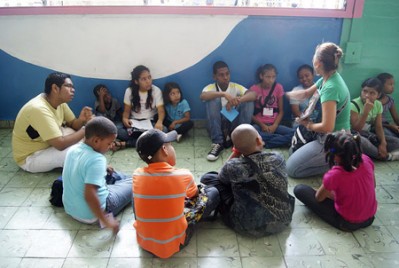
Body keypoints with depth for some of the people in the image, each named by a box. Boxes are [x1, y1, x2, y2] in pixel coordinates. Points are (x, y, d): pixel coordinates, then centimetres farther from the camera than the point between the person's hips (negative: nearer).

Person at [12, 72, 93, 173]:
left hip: (47, 145, 9)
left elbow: (73, 124, 3)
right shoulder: (39, 109, -32)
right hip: (30, 157, -9)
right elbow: (60, 144, -37)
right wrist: (85, 131, -26)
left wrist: (81, 120, -21)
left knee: (80, 130, -5)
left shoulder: (59, 101, -6)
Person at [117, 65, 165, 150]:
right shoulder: (129, 91, -2)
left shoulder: (156, 90, -6)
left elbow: (161, 111, -13)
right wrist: (125, 119, -24)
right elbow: (127, 111, 1)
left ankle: (125, 144, -31)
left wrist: (159, 121, -37)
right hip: (134, 123, 0)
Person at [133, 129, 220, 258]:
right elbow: (194, 195, 10)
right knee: (213, 192, 6)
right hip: (173, 244, -3)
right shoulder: (183, 175, -16)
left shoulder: (137, 174, -8)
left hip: (143, 242, 4)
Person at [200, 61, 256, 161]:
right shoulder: (211, 87, -4)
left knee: (248, 102, -19)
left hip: (234, 124, 1)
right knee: (213, 100, -26)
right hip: (217, 125, -1)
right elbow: (202, 96, -30)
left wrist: (238, 100, -36)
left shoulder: (235, 87, 0)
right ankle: (217, 143, -26)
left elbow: (253, 95, -18)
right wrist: (223, 94, -42)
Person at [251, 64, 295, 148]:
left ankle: (262, 143, -25)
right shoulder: (254, 89, 1)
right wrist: (262, 125, -12)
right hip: (259, 124, -2)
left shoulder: (278, 87, 5)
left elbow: (281, 111, 6)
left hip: (273, 125, 2)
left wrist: (275, 125, -11)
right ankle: (281, 139, -23)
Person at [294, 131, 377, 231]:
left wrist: (327, 192, 12)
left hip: (348, 223, -6)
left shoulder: (335, 174, -30)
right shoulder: (366, 160, -15)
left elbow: (319, 198, -10)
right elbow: (373, 185, 7)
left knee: (299, 189, -6)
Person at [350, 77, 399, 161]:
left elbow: (378, 127, 0)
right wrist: (366, 111, -33)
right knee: (362, 142, -40)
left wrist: (383, 144, -16)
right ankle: (386, 156, -13)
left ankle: (369, 152, -17)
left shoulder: (378, 105, 1)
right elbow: (356, 129, -24)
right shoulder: (354, 104, -18)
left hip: (369, 135, 6)